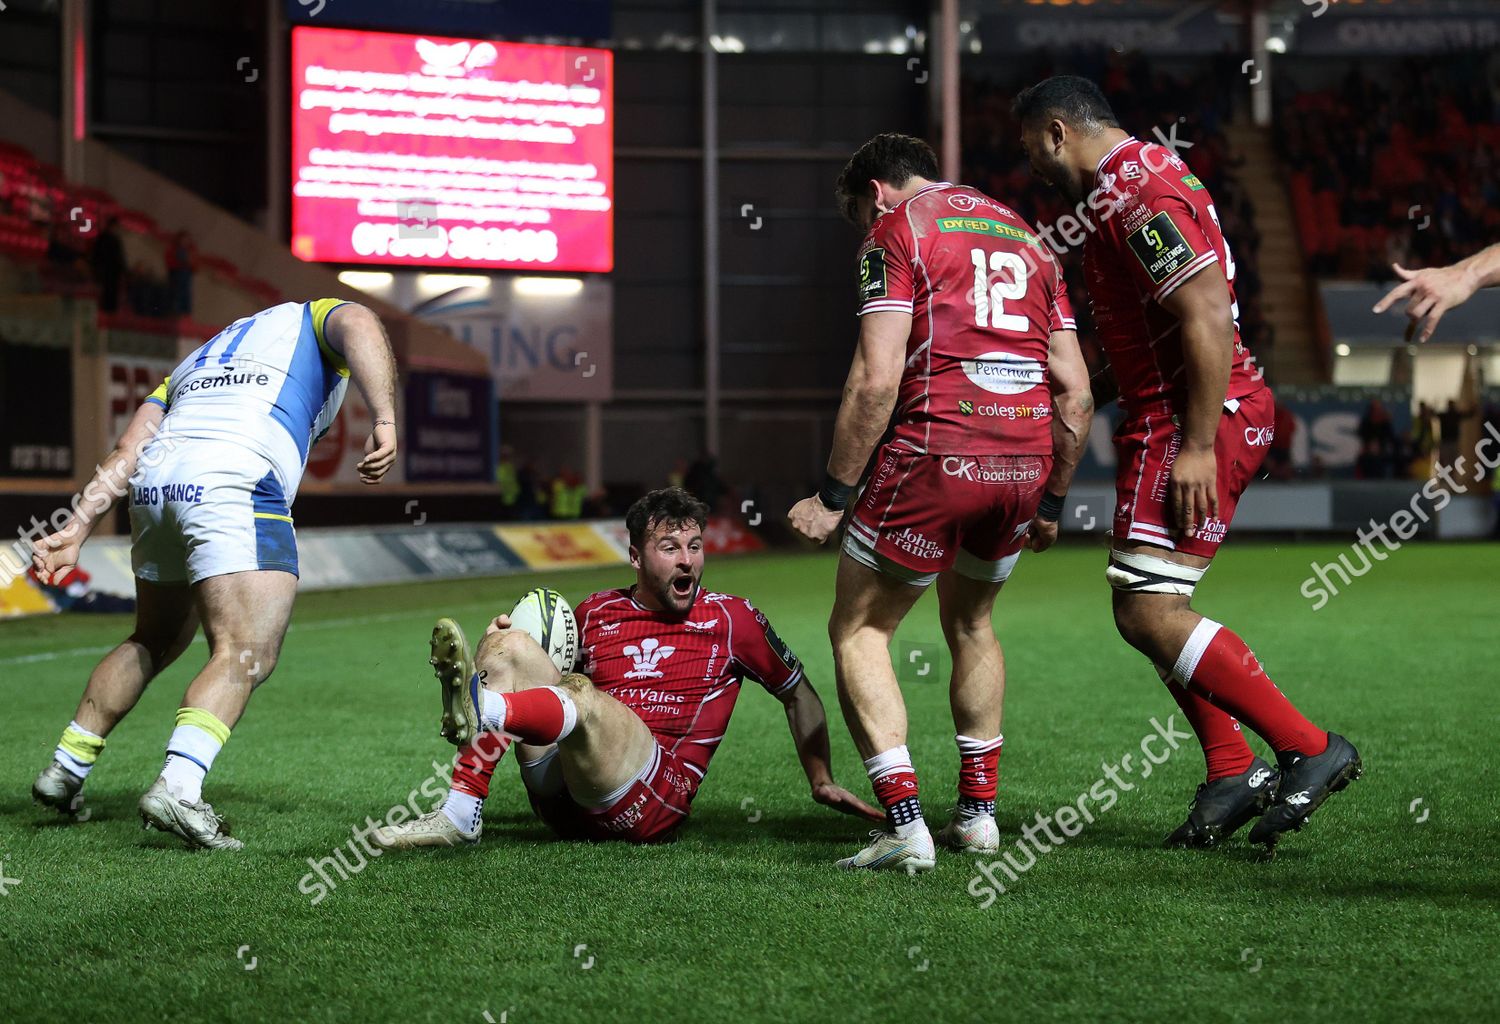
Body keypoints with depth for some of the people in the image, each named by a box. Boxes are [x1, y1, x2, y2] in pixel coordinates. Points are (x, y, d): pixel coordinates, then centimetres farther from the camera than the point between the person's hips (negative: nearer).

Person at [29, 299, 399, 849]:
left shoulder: (195, 362, 37)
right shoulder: (315, 316, 25)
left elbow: (128, 452, 23)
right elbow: (359, 327, -1)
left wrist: (75, 530, 15)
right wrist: (384, 421, -13)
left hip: (155, 485, 7)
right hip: (234, 484, -6)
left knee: (152, 642, 25)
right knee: (246, 656, -11)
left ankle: (65, 769, 29)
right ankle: (177, 788, -29)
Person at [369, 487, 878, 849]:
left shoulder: (731, 618, 11)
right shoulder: (595, 612, 18)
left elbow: (799, 695, 21)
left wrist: (822, 781, 16)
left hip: (657, 799, -4)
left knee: (581, 695, -31)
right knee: (507, 643, -8)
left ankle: (481, 709, -67)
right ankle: (459, 815, -27)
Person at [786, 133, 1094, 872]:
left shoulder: (895, 232, 2)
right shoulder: (1025, 238, 22)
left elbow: (877, 380, -10)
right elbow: (1076, 394, 16)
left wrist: (832, 495, -6)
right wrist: (1051, 501, 23)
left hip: (938, 454, -6)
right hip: (1025, 463, 7)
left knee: (858, 631, 6)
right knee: (969, 621, 28)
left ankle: (904, 825, -5)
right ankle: (978, 812, 28)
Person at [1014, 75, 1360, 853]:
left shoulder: (1142, 195, -15)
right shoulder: (1132, 184, 18)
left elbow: (1208, 316, -23)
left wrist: (1197, 445, -24)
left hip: (1201, 418, -11)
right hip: (1169, 422, 11)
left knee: (1151, 614, -13)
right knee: (1144, 610, 13)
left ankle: (1309, 750, -8)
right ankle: (1234, 773, 18)